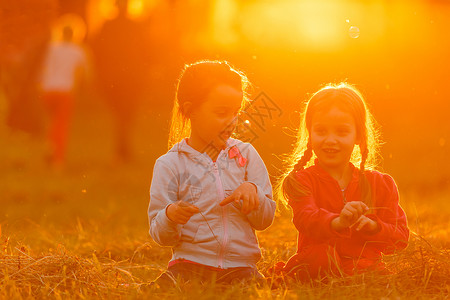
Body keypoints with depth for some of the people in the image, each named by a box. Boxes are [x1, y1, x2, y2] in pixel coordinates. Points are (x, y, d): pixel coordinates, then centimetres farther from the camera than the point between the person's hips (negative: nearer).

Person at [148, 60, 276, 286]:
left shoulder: (246, 155, 12)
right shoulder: (169, 165, 3)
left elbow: (265, 220, 11)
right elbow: (160, 236, 0)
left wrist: (253, 191, -11)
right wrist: (170, 216, -24)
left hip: (240, 267, 1)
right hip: (190, 266, -1)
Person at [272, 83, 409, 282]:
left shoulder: (381, 184, 13)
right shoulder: (301, 180, 4)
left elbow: (401, 238, 10)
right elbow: (306, 218, -19)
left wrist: (373, 227, -14)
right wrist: (336, 222, -43)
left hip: (365, 268, 1)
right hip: (319, 268, -1)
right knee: (320, 255, -37)